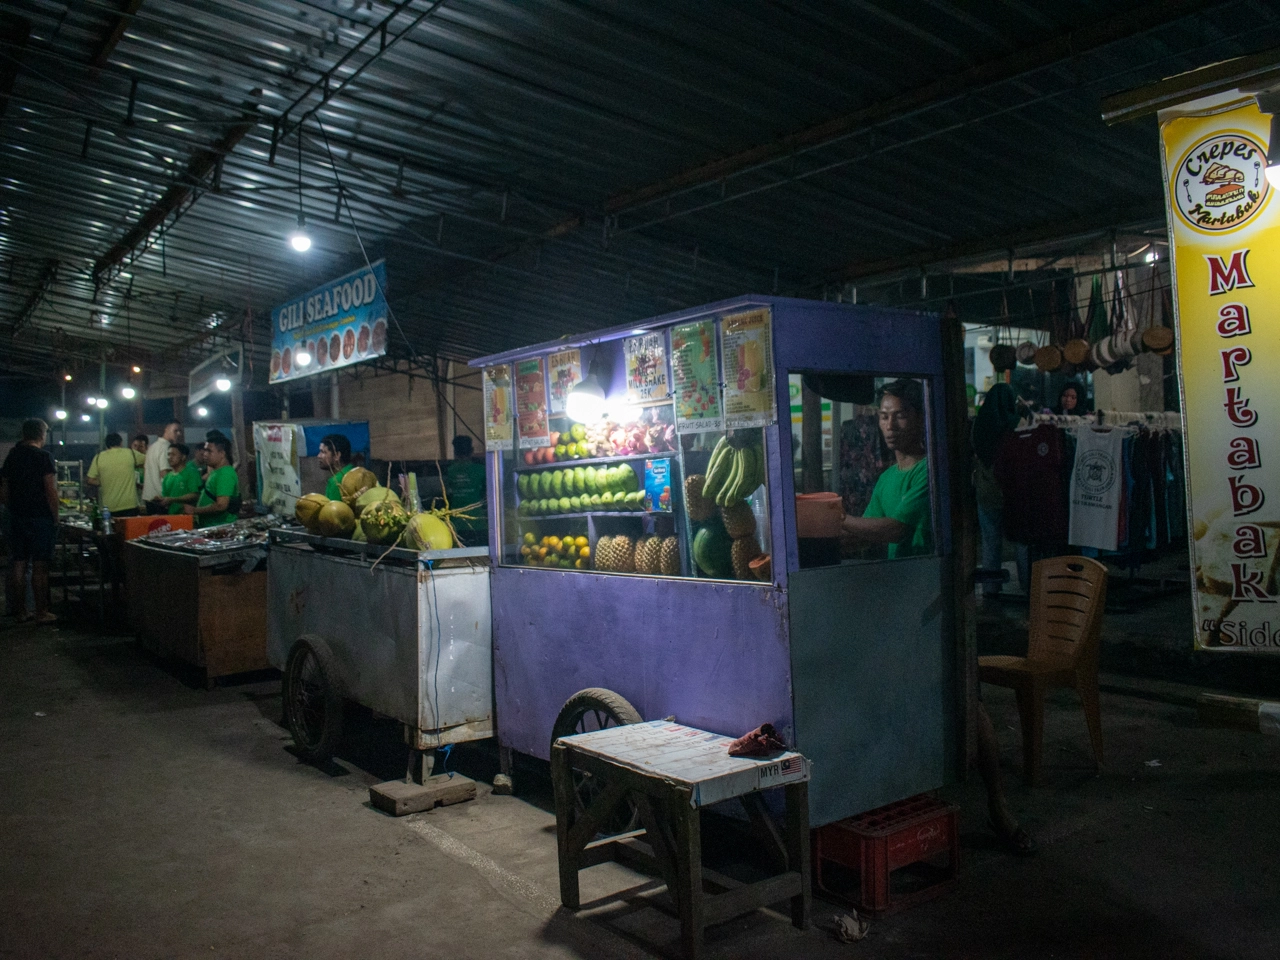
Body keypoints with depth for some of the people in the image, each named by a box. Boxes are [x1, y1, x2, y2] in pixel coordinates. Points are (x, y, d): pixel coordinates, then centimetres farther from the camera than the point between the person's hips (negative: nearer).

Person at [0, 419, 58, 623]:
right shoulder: (43, 456, -10)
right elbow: (51, 490, -14)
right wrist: (55, 516, -6)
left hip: (17, 516, 6)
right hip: (40, 517, -6)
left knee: (18, 564, 9)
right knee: (40, 566, -4)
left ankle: (20, 610, 14)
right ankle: (42, 612, -2)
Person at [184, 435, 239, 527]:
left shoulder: (225, 474, -16)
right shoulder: (216, 472, 16)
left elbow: (221, 505, -25)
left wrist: (194, 511, -16)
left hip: (222, 527, -10)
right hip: (209, 526, 10)